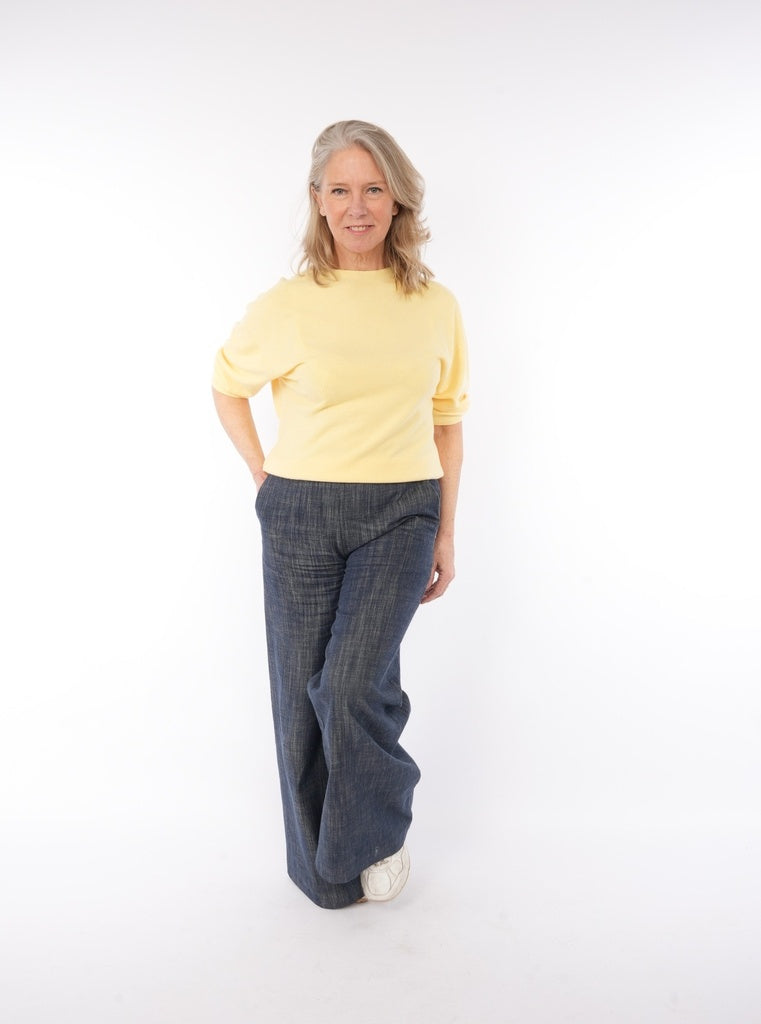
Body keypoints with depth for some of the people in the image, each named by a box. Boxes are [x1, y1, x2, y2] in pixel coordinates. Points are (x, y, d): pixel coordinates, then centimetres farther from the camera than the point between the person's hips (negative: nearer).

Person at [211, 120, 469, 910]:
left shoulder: (436, 306, 3)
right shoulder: (287, 306, -2)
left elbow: (446, 421, 9)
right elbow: (227, 385, 14)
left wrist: (446, 532, 7)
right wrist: (262, 473, 3)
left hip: (401, 516, 0)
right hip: (302, 518, 1)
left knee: (353, 682, -15)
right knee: (304, 695, 7)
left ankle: (379, 835, 18)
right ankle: (325, 872, 32)